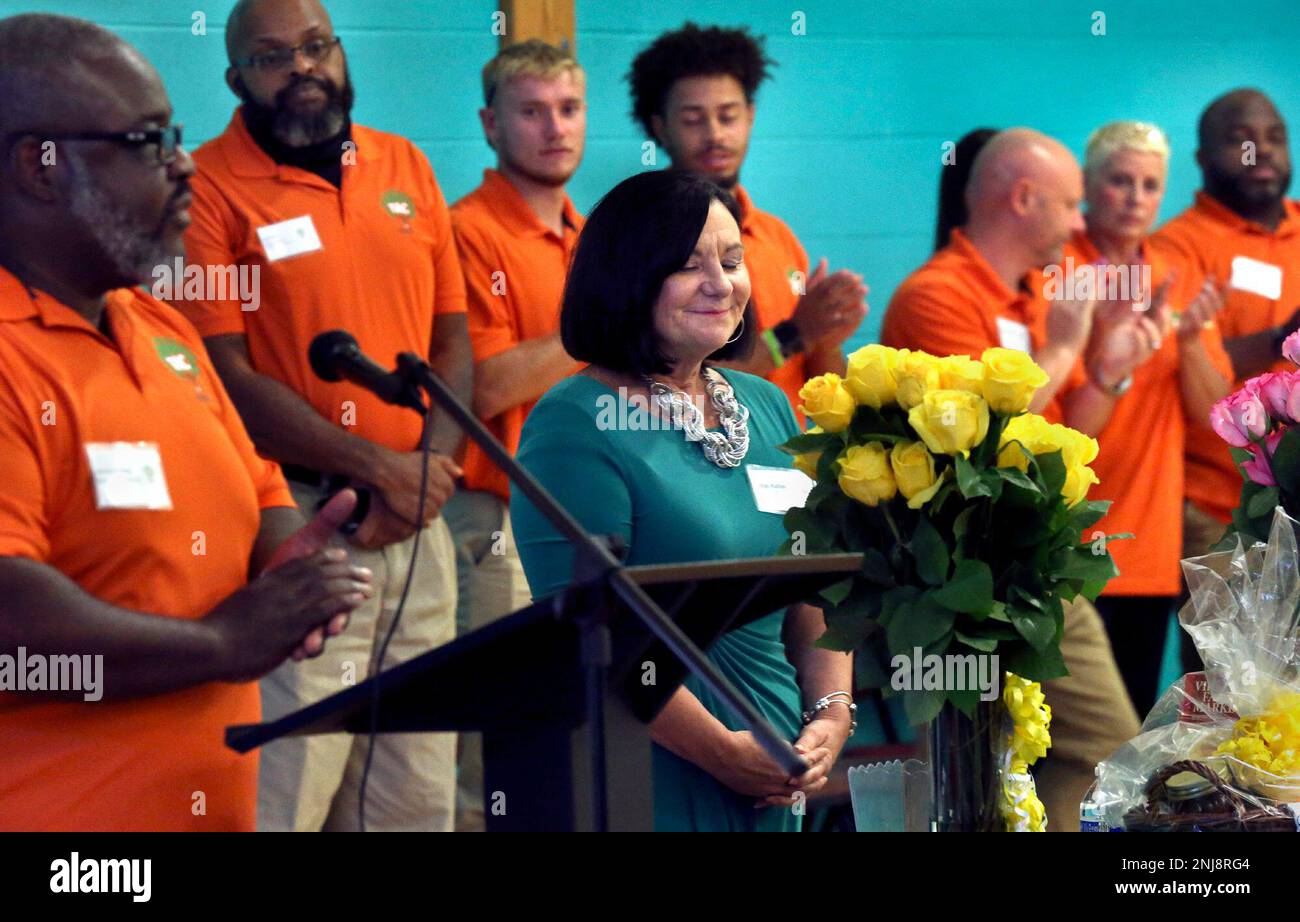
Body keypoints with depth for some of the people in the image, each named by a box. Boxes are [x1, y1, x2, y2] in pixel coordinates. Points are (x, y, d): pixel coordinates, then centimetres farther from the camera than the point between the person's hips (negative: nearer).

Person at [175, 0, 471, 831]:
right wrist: (376, 467, -14)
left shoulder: (406, 168, 12)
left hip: (417, 519, 6)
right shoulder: (209, 189, -5)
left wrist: (432, 468, -5)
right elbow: (227, 377, -11)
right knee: (289, 787, -8)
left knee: (420, 791, 9)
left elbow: (453, 336, 12)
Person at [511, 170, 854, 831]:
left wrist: (832, 714, -1)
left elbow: (814, 592, 15)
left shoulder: (767, 408, 11)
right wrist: (722, 752, -18)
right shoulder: (575, 428, -12)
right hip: (648, 789, -7)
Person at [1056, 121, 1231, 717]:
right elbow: (1059, 422, -13)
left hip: (1152, 545, 5)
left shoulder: (1176, 284, 9)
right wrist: (1124, 336, -26)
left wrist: (1191, 338, -14)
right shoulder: (1057, 277, -8)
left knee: (1136, 717, 11)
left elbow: (1209, 409, 4)